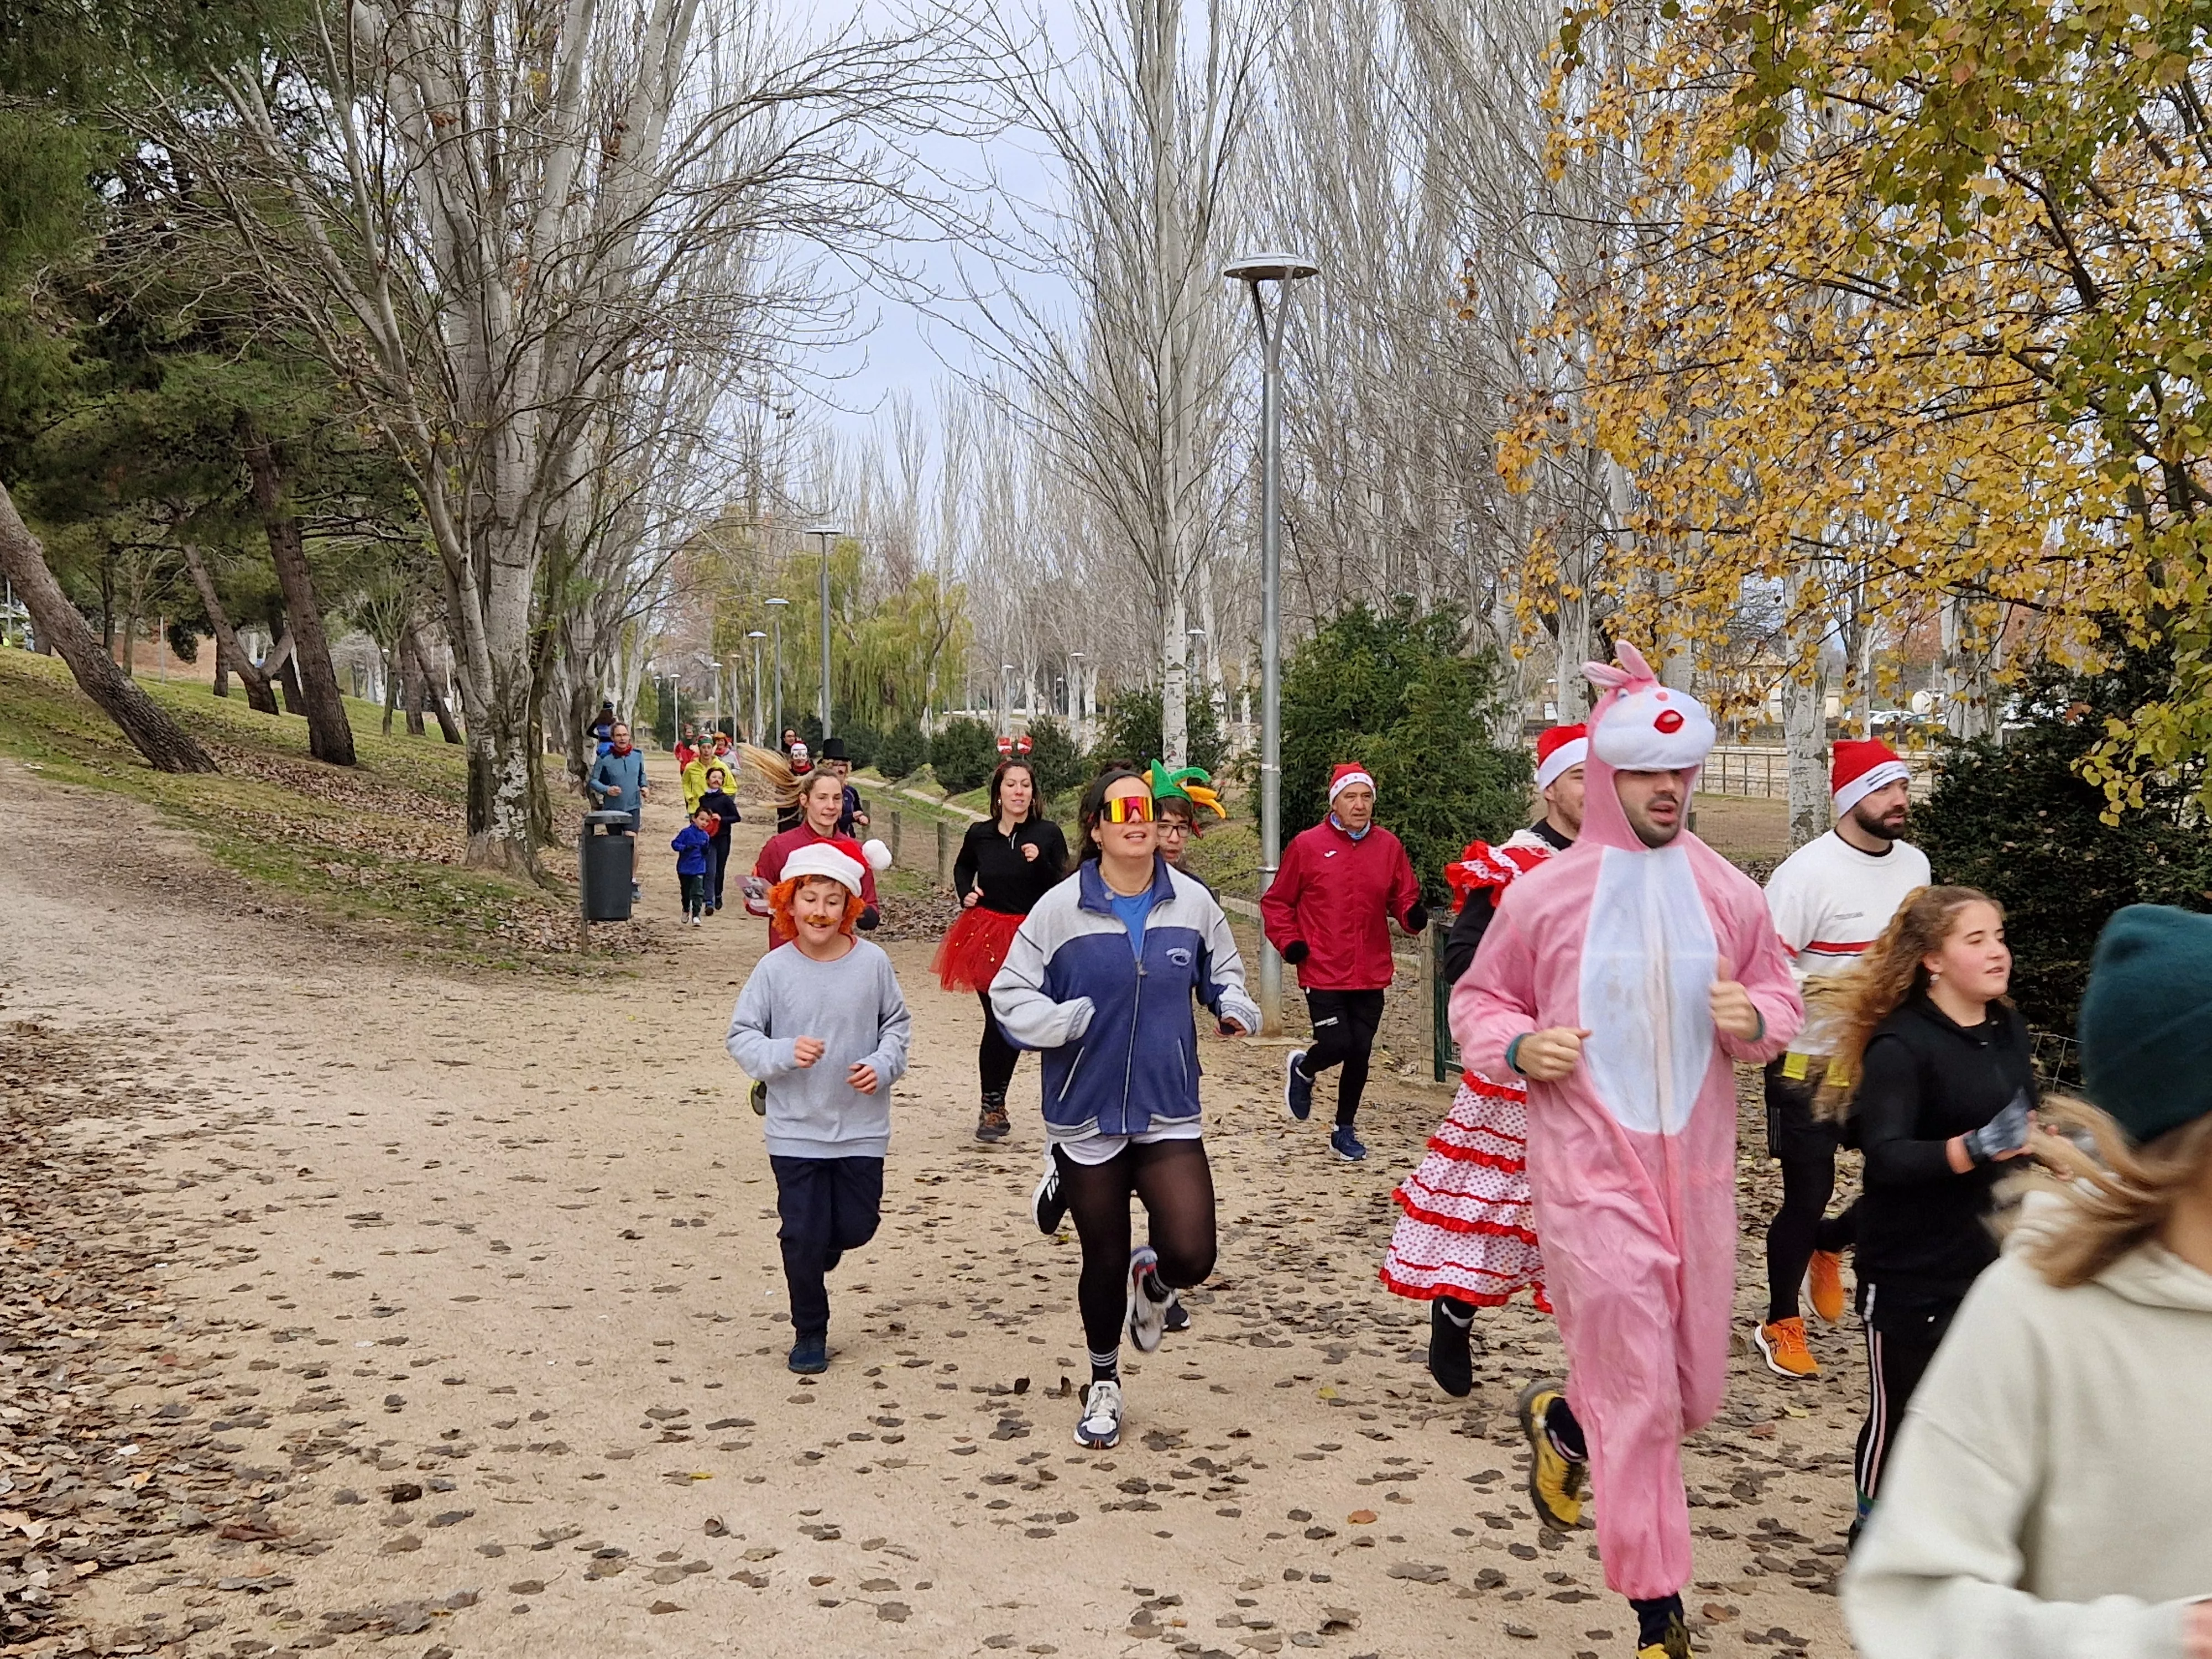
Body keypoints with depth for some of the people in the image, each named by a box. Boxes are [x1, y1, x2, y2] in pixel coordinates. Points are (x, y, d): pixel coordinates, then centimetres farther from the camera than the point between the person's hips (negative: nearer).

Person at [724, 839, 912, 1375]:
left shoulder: (872, 963, -6)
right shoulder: (775, 969, -8)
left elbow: (897, 1024, 7)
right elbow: (741, 1035, -2)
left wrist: (883, 1064, -11)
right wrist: (783, 1053, -20)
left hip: (861, 1128, 1)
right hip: (795, 1130, -1)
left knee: (856, 1226, 9)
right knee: (804, 1234, 2)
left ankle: (817, 1254, 44)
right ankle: (809, 1331, 23)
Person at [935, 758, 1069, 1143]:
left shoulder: (1048, 834, -4)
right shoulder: (979, 834, 2)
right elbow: (963, 867, 25)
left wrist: (1040, 861, -21)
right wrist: (965, 894, 7)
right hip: (986, 936, 0)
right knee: (998, 1022, -5)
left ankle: (994, 1105, 22)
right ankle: (992, 1106, 7)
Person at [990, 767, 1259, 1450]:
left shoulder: (1193, 904, -2)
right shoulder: (1059, 909, -9)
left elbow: (1222, 973, 15)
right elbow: (1010, 995, -5)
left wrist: (1235, 1006, -7)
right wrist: (1059, 1021, -24)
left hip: (1169, 1114, 1)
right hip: (1087, 1116, -1)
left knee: (1191, 1256, -14)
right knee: (1104, 1262, 12)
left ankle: (1152, 1281, 26)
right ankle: (1104, 1384, 39)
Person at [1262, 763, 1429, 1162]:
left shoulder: (1389, 846, 5)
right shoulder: (1307, 845, -3)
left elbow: (1403, 899, 10)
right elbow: (1276, 902, 4)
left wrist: (1413, 914, -12)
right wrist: (1289, 942, -8)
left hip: (1371, 975, 3)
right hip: (1323, 973, -3)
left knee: (1360, 1053, 8)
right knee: (1336, 1044, -11)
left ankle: (1344, 1130, 27)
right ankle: (1302, 1069, 25)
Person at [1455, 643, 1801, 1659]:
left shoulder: (1728, 893, 2)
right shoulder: (1543, 894, -5)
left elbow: (1780, 995, 13)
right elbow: (1478, 1001, 5)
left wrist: (1752, 1021, -10)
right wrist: (1518, 1045, -16)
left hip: (1697, 1173, 4)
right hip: (1590, 1174, -4)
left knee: (1693, 1396, 12)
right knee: (1639, 1396, -2)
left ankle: (1562, 1422, 44)